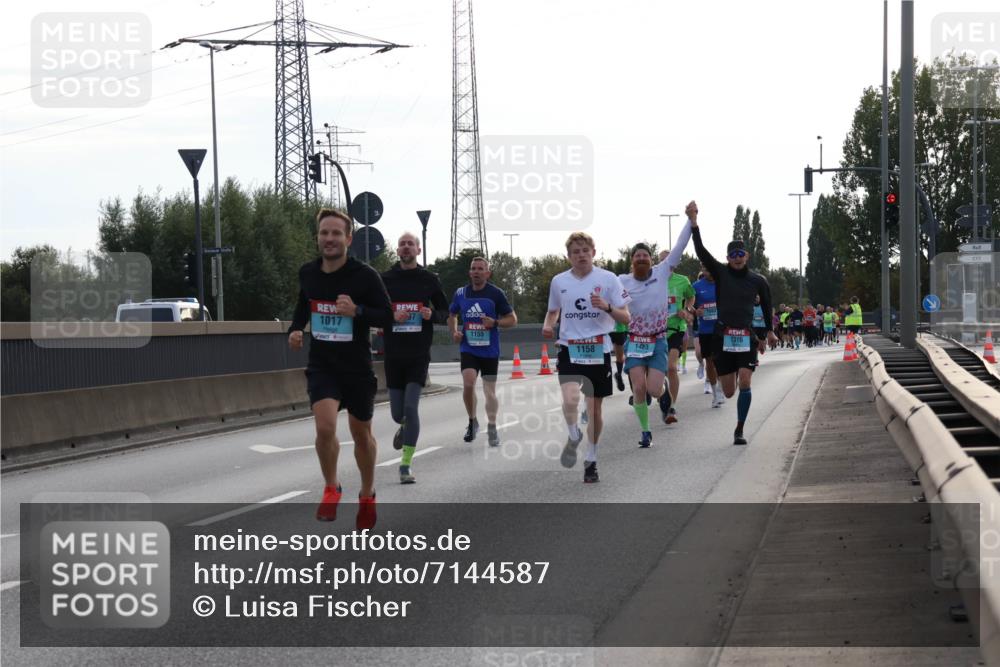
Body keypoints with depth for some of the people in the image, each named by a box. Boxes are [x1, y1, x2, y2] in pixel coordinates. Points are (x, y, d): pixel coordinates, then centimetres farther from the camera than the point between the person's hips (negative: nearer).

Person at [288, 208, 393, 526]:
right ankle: (331, 488, 6)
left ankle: (367, 495, 37)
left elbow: (387, 316, -10)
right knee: (325, 427, -20)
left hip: (357, 367, -1)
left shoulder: (365, 275, -14)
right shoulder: (307, 272, -2)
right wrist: (295, 329, -1)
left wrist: (356, 310, -27)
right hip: (321, 365, 1)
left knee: (361, 434, 13)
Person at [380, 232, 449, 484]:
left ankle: (406, 466, -9)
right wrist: (391, 317, -14)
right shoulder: (385, 279, 2)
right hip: (394, 354, 1)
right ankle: (404, 427, 46)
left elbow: (445, 312, 11)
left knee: (410, 407, -14)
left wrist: (433, 315, -12)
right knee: (397, 413, 7)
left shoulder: (429, 280, 2)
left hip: (419, 354, -1)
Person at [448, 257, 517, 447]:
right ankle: (472, 422, 5)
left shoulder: (496, 293, -5)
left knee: (489, 391, 4)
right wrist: (454, 332, 2)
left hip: (490, 350, -1)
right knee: (468, 384, -17)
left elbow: (512, 319, 0)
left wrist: (495, 322, -18)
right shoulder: (460, 293, 4)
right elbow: (452, 315, 21)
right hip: (468, 349, 1)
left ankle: (492, 429, 17)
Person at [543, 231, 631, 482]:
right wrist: (548, 325, -2)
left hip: (599, 350, 0)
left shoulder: (608, 279, -2)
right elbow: (553, 311, 20)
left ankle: (591, 460, 25)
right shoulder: (559, 281, 4)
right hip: (569, 349, 0)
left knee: (595, 408, 7)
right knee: (570, 400, -23)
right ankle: (574, 436, 8)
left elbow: (625, 318, -2)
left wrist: (607, 307, -22)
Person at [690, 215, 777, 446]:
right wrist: (694, 222, -22)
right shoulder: (720, 273, 0)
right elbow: (700, 251, -11)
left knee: (745, 383, -16)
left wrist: (768, 331, 24)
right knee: (728, 392, 6)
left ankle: (739, 430, -6)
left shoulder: (757, 281, 4)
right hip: (723, 337, 0)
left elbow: (766, 304, 21)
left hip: (747, 336, 0)